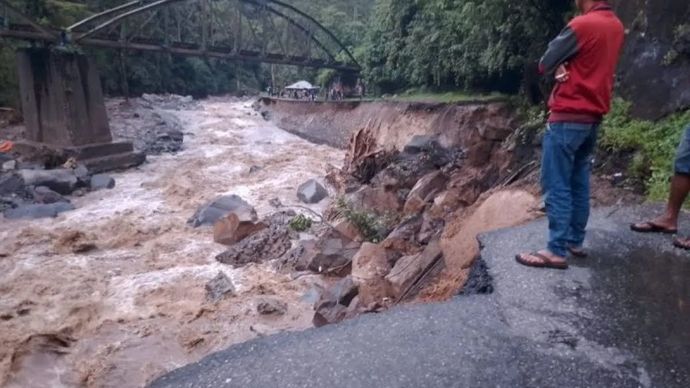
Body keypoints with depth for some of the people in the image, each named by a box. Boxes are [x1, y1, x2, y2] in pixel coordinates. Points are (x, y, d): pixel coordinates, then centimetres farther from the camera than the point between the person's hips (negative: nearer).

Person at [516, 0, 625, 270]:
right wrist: (565, 69, -1)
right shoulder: (616, 27, 12)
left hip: (568, 118, -9)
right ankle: (575, 241, 20)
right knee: (579, 184, 13)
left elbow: (545, 65, -8)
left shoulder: (581, 25, -15)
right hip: (593, 118, 9)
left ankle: (557, 251, -3)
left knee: (556, 186, -5)